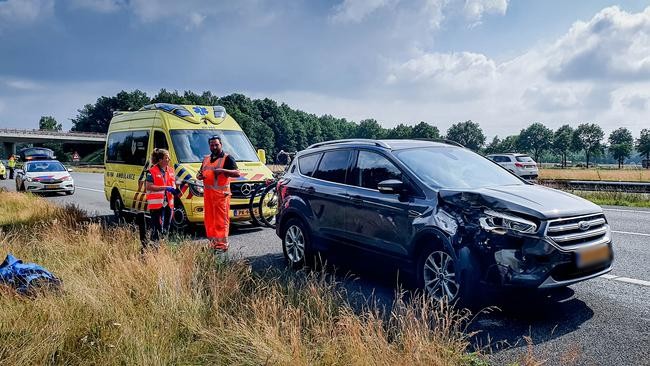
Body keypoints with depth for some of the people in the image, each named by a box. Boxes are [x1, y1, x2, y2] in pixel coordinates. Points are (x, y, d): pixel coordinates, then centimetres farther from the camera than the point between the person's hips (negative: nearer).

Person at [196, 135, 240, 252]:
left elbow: (237, 173, -11)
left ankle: (222, 244, -3)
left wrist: (222, 170, -23)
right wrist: (199, 176, 6)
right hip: (207, 193, 7)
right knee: (209, 219, 9)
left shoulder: (227, 158, -2)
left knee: (221, 220, -7)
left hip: (221, 194, -7)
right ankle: (213, 243, 18)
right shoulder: (206, 159, 20)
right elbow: (200, 173, 30)